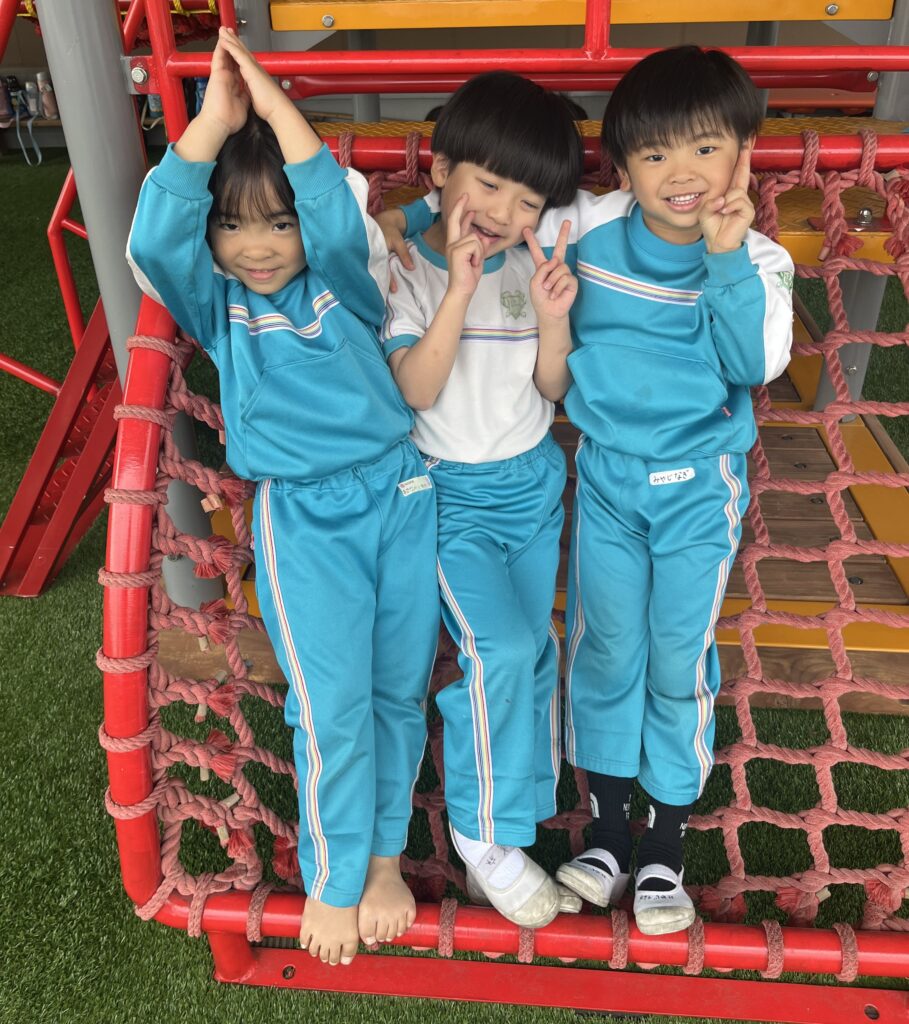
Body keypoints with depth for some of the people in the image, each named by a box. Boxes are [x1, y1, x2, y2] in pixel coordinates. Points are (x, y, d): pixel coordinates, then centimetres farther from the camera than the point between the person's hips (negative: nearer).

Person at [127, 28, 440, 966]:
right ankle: (332, 879, 24)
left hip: (401, 497, 2)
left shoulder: (347, 283, 1)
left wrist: (275, 103, -18)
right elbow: (157, 236, -17)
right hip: (302, 521, -1)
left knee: (400, 690, 11)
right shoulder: (213, 307, 1)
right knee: (332, 707, -1)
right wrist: (215, 120, -20)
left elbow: (341, 222, -21)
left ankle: (386, 854, 33)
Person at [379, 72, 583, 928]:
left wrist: (554, 317, -16)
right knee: (499, 650, -17)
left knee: (535, 647, 13)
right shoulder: (405, 270, -12)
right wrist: (459, 290, -30)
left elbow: (552, 389, 1)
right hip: (450, 493, -5)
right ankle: (483, 836, 6)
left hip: (535, 481, 5)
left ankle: (524, 804, 38)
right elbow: (415, 391, -22)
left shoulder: (531, 268, -1)